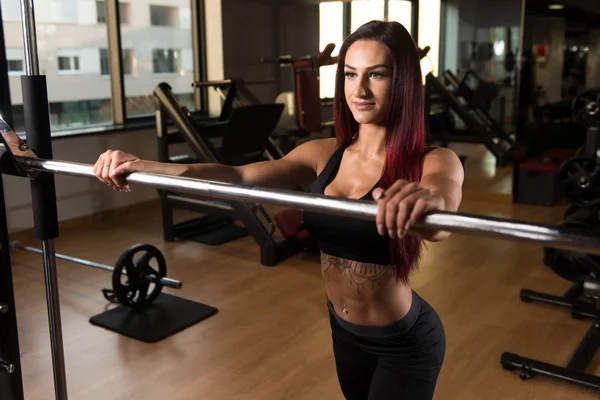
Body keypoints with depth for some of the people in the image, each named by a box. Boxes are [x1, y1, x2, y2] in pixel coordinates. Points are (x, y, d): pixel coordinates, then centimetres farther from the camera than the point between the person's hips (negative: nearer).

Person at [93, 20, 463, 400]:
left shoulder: (433, 162, -19)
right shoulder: (323, 154, -5)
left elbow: (440, 218, -42)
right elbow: (239, 177, -18)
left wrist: (426, 202, -65)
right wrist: (148, 166, -32)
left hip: (404, 343, -4)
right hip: (344, 331, 5)